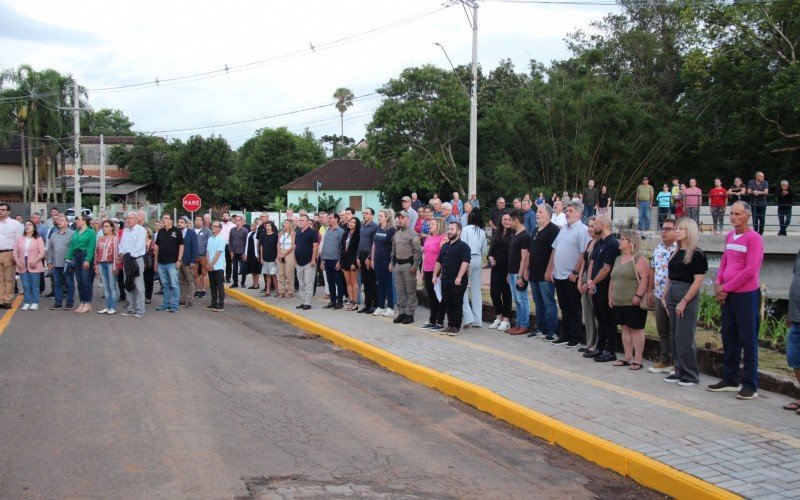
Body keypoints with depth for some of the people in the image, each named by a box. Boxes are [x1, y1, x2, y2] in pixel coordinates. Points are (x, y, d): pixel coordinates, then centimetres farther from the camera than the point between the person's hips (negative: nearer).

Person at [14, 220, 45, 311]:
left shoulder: (38, 239, -1)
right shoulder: (20, 239, 11)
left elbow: (42, 252, -7)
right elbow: (15, 252, 9)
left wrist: (35, 261, -19)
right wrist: (18, 262, -6)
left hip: (34, 266, -3)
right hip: (22, 266, 3)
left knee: (34, 286, 0)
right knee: (25, 286, 6)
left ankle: (35, 303, 6)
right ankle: (27, 302, 12)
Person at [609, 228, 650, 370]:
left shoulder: (639, 258, -9)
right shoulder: (618, 259, 17)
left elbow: (645, 278, -17)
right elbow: (613, 279, 21)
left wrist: (638, 296, -22)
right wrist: (611, 296, 17)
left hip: (634, 303, -8)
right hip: (619, 302, 8)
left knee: (636, 329, -3)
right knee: (625, 329, 11)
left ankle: (637, 360, 0)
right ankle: (627, 357, 17)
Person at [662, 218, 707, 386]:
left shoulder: (696, 254, -10)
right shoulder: (676, 253, 14)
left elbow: (698, 281, -15)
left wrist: (684, 301, -19)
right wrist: (664, 296, 9)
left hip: (687, 296, -8)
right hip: (672, 295, 8)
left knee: (685, 338, -5)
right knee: (674, 337, 11)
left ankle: (691, 375, 5)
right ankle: (679, 372, 20)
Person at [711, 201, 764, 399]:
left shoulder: (754, 238, -12)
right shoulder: (729, 236, 11)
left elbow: (750, 270, -17)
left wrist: (726, 288, -13)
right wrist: (718, 283, 1)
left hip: (746, 294, -7)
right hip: (727, 295, 7)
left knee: (748, 340, 0)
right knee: (729, 339, 13)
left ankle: (750, 385, 7)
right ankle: (730, 380, 23)